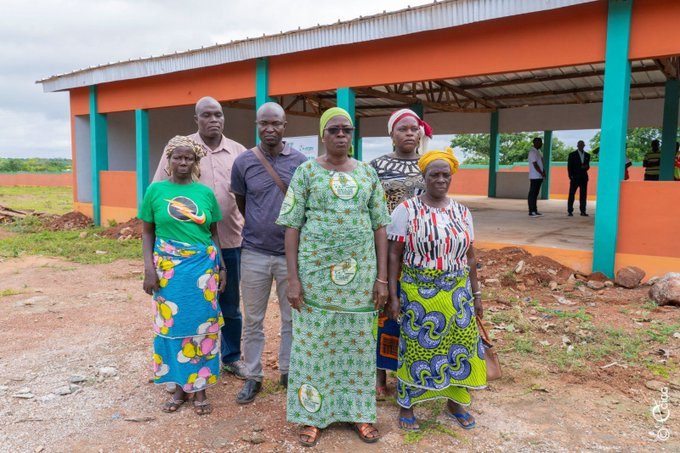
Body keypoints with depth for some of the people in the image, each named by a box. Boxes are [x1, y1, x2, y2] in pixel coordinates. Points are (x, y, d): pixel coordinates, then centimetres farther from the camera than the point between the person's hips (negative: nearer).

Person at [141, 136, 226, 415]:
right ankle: (180, 387, 24)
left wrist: (222, 268, 3)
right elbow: (147, 233, 3)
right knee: (173, 326, 8)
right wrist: (149, 269, -6)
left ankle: (200, 388, 20)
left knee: (202, 326, 6)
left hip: (203, 269, 1)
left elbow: (214, 233, 8)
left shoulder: (206, 193, 3)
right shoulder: (155, 191, 0)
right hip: (168, 270, -1)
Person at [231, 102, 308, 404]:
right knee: (253, 320, 10)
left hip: (292, 252, 0)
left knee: (292, 318, 12)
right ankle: (253, 377, 25)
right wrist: (260, 227, 12)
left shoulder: (300, 162, -1)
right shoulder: (243, 162, -2)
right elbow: (241, 204, 10)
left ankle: (288, 371, 30)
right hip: (254, 253, 0)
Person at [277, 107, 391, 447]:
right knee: (314, 341, 6)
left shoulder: (368, 173, 7)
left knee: (358, 341, 11)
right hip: (316, 269, -2)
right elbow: (292, 226, -4)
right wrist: (293, 278, -9)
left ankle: (358, 412, 29)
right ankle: (312, 415, 24)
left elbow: (380, 226, 6)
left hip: (360, 270, 3)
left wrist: (381, 277, 1)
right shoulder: (306, 170, -1)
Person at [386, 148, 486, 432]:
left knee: (459, 347, 11)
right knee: (415, 349, 6)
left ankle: (455, 402, 33)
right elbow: (394, 256, -7)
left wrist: (476, 294, 10)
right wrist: (393, 295, -10)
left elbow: (470, 257, 10)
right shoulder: (407, 210, -6)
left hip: (457, 295, 4)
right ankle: (406, 405, 25)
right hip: (418, 295, -4)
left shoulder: (462, 212, 6)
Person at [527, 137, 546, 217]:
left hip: (539, 176, 9)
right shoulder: (532, 152, -12)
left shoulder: (538, 151, 17)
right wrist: (542, 173, -13)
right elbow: (535, 165, -17)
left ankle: (535, 210, 15)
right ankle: (531, 211, -7)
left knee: (536, 193, 11)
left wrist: (543, 173, 7)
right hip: (534, 176, -9)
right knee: (532, 193, -7)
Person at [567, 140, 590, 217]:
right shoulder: (572, 154, 3)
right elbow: (569, 166, 1)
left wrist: (586, 167, -7)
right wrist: (570, 176, -8)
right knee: (571, 194, -2)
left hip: (584, 178, 3)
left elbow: (588, 166, 16)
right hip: (575, 177, -3)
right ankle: (570, 211, 2)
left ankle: (583, 211, 6)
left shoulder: (587, 155, 13)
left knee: (583, 195, 2)